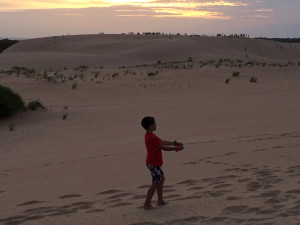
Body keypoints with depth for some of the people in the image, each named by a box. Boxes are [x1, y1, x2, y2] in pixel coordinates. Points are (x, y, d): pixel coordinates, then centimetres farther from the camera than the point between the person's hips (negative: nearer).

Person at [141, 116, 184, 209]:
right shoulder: (152, 138, -24)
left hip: (155, 163, 11)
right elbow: (164, 147, -19)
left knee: (161, 179, 19)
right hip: (154, 163, -11)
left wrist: (175, 143, 14)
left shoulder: (150, 136, 9)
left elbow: (163, 142, 16)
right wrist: (176, 148, -9)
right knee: (155, 183, -5)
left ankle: (160, 200, 26)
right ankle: (147, 204, -1)